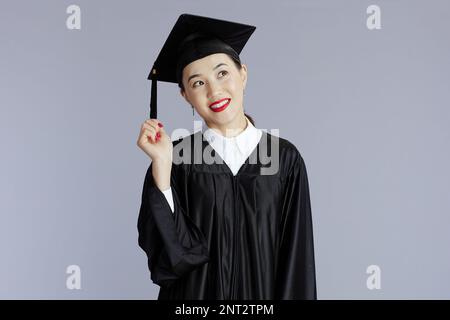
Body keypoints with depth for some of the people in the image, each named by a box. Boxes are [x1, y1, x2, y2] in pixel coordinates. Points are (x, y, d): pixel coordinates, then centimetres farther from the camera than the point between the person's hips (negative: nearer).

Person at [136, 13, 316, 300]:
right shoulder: (176, 158, -7)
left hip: (265, 294, 1)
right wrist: (161, 165, -22)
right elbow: (170, 250, -16)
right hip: (195, 294, -1)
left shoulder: (285, 158, -6)